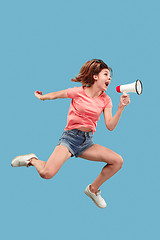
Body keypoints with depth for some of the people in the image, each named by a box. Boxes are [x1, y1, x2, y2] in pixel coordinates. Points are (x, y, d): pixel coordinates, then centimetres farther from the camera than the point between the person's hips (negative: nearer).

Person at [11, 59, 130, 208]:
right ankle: (32, 160, 10)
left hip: (87, 142, 5)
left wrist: (121, 107, -15)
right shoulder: (78, 92, -6)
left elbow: (110, 126, -4)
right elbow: (55, 95, 10)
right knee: (46, 174, -27)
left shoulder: (105, 100, 5)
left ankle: (93, 189, 13)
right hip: (70, 137, -5)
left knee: (118, 161, -9)